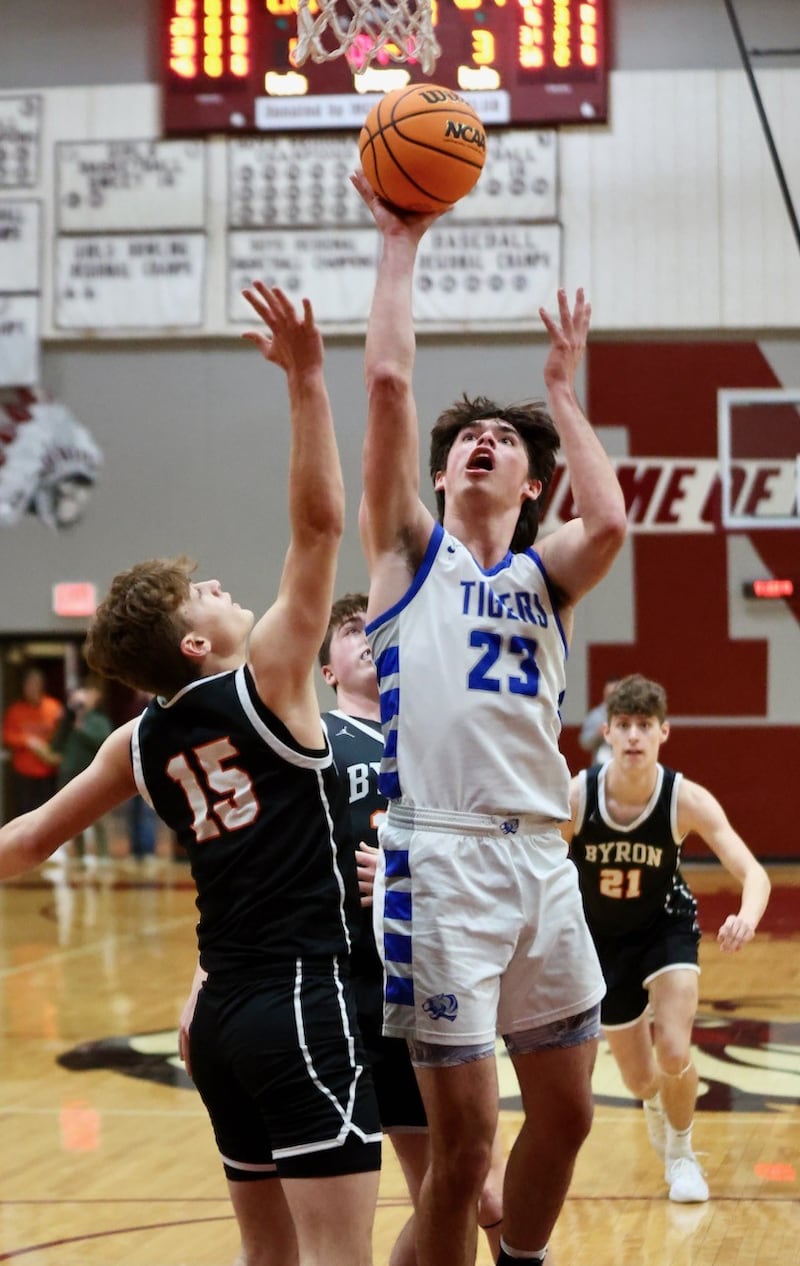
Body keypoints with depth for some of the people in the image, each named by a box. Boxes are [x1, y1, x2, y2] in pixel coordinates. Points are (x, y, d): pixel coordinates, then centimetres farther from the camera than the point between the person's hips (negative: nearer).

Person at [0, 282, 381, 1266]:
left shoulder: (140, 742, 10)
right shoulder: (266, 678, -7)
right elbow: (319, 520, -13)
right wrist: (305, 380, -13)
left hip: (222, 1016, 8)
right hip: (304, 1001, -8)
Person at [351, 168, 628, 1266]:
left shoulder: (545, 574, 16)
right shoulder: (410, 549, 8)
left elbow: (610, 524, -8)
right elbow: (387, 381, -4)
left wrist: (563, 391, 3)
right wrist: (400, 244, 1)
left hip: (543, 856, 5)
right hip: (440, 855, -4)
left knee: (566, 1111, 13)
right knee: (463, 1138, -5)